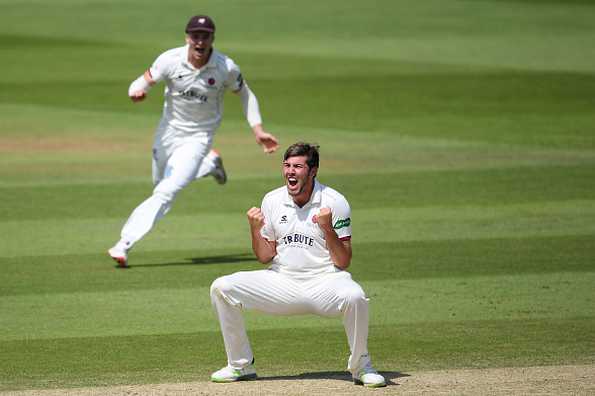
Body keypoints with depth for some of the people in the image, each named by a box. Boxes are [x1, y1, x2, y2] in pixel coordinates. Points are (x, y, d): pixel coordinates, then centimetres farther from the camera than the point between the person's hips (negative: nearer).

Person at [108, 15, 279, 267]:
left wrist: (257, 129, -9)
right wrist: (136, 91, -40)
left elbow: (245, 94, -1)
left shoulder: (226, 68, -18)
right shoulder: (171, 60, -18)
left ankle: (124, 245, -19)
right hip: (168, 132, 3)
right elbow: (143, 82, -15)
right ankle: (210, 164, 47)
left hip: (198, 138, -3)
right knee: (160, 183, 25)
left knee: (165, 193, -18)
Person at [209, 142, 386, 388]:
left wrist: (328, 229, -24)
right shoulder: (272, 201, 5)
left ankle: (360, 366, -13)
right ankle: (240, 365, 2)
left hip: (324, 282, -4)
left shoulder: (334, 202, -8)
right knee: (221, 288, -12)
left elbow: (343, 262, -10)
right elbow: (265, 257, 9)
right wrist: (255, 230, -8)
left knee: (353, 297, -37)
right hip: (283, 282, 4)